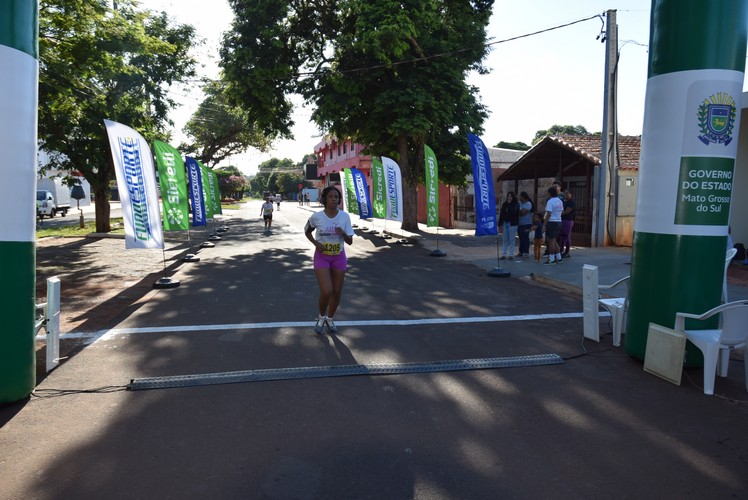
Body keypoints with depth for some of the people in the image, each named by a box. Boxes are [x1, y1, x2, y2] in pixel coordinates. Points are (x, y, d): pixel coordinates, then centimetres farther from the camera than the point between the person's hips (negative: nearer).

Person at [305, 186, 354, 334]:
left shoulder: (344, 216, -8)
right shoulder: (316, 216, -11)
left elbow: (350, 241, -4)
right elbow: (307, 231, 8)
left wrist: (343, 233, -25)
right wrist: (316, 243, -9)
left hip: (339, 257, 2)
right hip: (322, 257, -2)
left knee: (337, 292, 8)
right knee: (326, 292, -15)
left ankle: (330, 319, 33)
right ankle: (321, 317, 16)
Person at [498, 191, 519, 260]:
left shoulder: (516, 204, -1)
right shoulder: (504, 204, 10)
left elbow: (514, 211, -18)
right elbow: (501, 214, 10)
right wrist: (500, 224, 6)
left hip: (512, 224, -4)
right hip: (505, 223, 4)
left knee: (511, 240, -1)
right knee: (505, 240, 6)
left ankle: (511, 254, 3)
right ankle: (504, 254, 9)